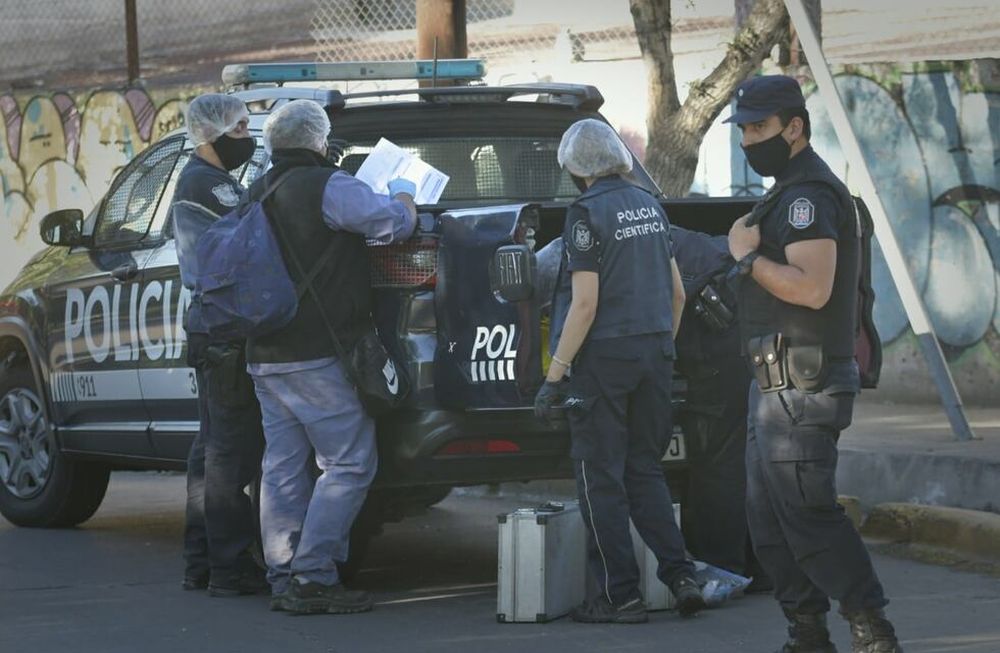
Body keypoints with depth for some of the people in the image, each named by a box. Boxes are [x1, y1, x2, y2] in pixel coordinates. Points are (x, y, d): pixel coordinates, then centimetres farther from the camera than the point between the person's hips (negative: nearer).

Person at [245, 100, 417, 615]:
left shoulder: (257, 195, 15)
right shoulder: (327, 186, -11)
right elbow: (395, 223, -13)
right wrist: (403, 193, 9)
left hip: (265, 355, 8)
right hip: (318, 356, -8)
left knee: (283, 468, 9)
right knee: (349, 464, -4)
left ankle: (284, 578, 9)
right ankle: (313, 577, -9)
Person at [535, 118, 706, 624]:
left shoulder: (588, 212, -12)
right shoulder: (651, 207, 10)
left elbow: (585, 303, -17)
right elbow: (677, 292, 16)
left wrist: (554, 375, -14)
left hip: (604, 355, -7)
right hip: (653, 352, 7)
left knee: (601, 478, 1)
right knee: (644, 469, 15)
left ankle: (619, 595, 2)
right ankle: (679, 574, 5)